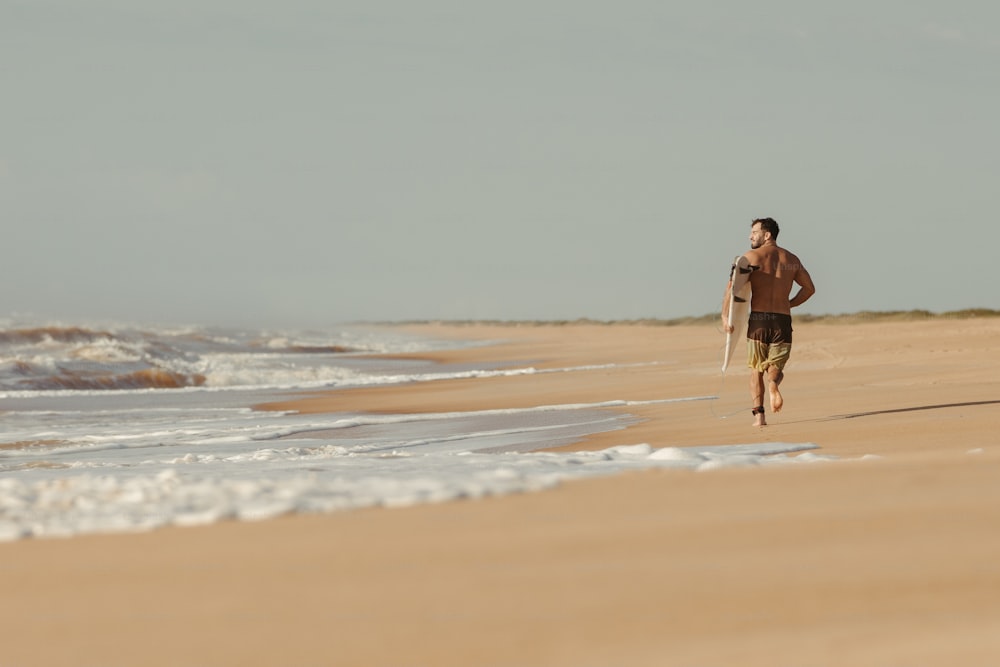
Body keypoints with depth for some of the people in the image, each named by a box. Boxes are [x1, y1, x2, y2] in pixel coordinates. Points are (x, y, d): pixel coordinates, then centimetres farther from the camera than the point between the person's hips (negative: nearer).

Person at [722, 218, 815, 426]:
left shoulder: (751, 256, 0)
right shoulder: (791, 259, 12)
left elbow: (733, 285, -12)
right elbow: (809, 288, 19)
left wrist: (725, 316, -11)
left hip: (758, 319, -2)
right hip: (783, 321, 2)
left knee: (756, 370, 12)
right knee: (774, 368, 12)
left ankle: (758, 415, 1)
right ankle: (773, 384, -24)